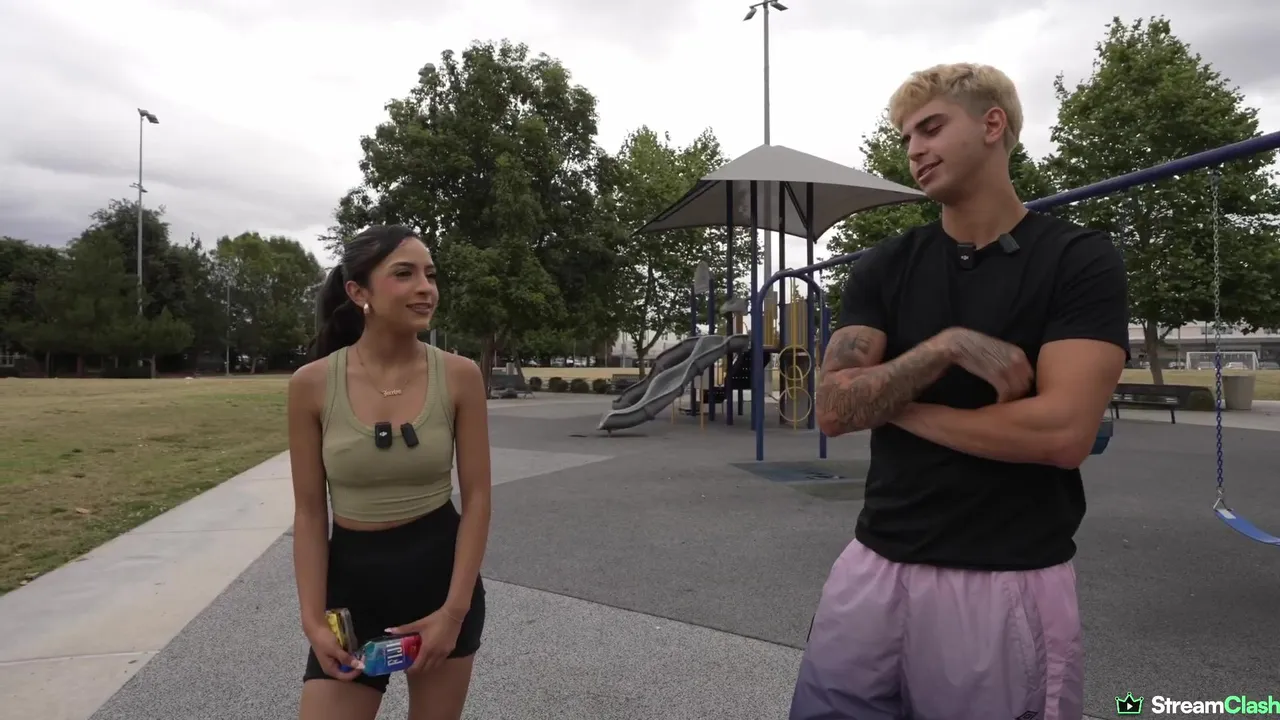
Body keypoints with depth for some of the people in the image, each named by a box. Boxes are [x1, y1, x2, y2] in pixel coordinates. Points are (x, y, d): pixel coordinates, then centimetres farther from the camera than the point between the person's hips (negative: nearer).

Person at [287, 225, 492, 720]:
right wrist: (313, 620, -8)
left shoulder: (459, 376, -9)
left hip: (441, 573, 1)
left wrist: (455, 609, -9)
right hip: (353, 579, 0)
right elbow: (309, 513, -3)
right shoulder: (313, 384, -8)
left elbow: (476, 498, -6)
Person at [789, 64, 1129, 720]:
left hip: (1008, 582, -3)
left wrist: (892, 404, -9)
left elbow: (1062, 433, -17)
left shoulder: (1080, 260, -4)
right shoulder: (883, 266, 6)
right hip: (875, 567, 4)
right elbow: (834, 410, -4)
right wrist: (948, 346, -16)